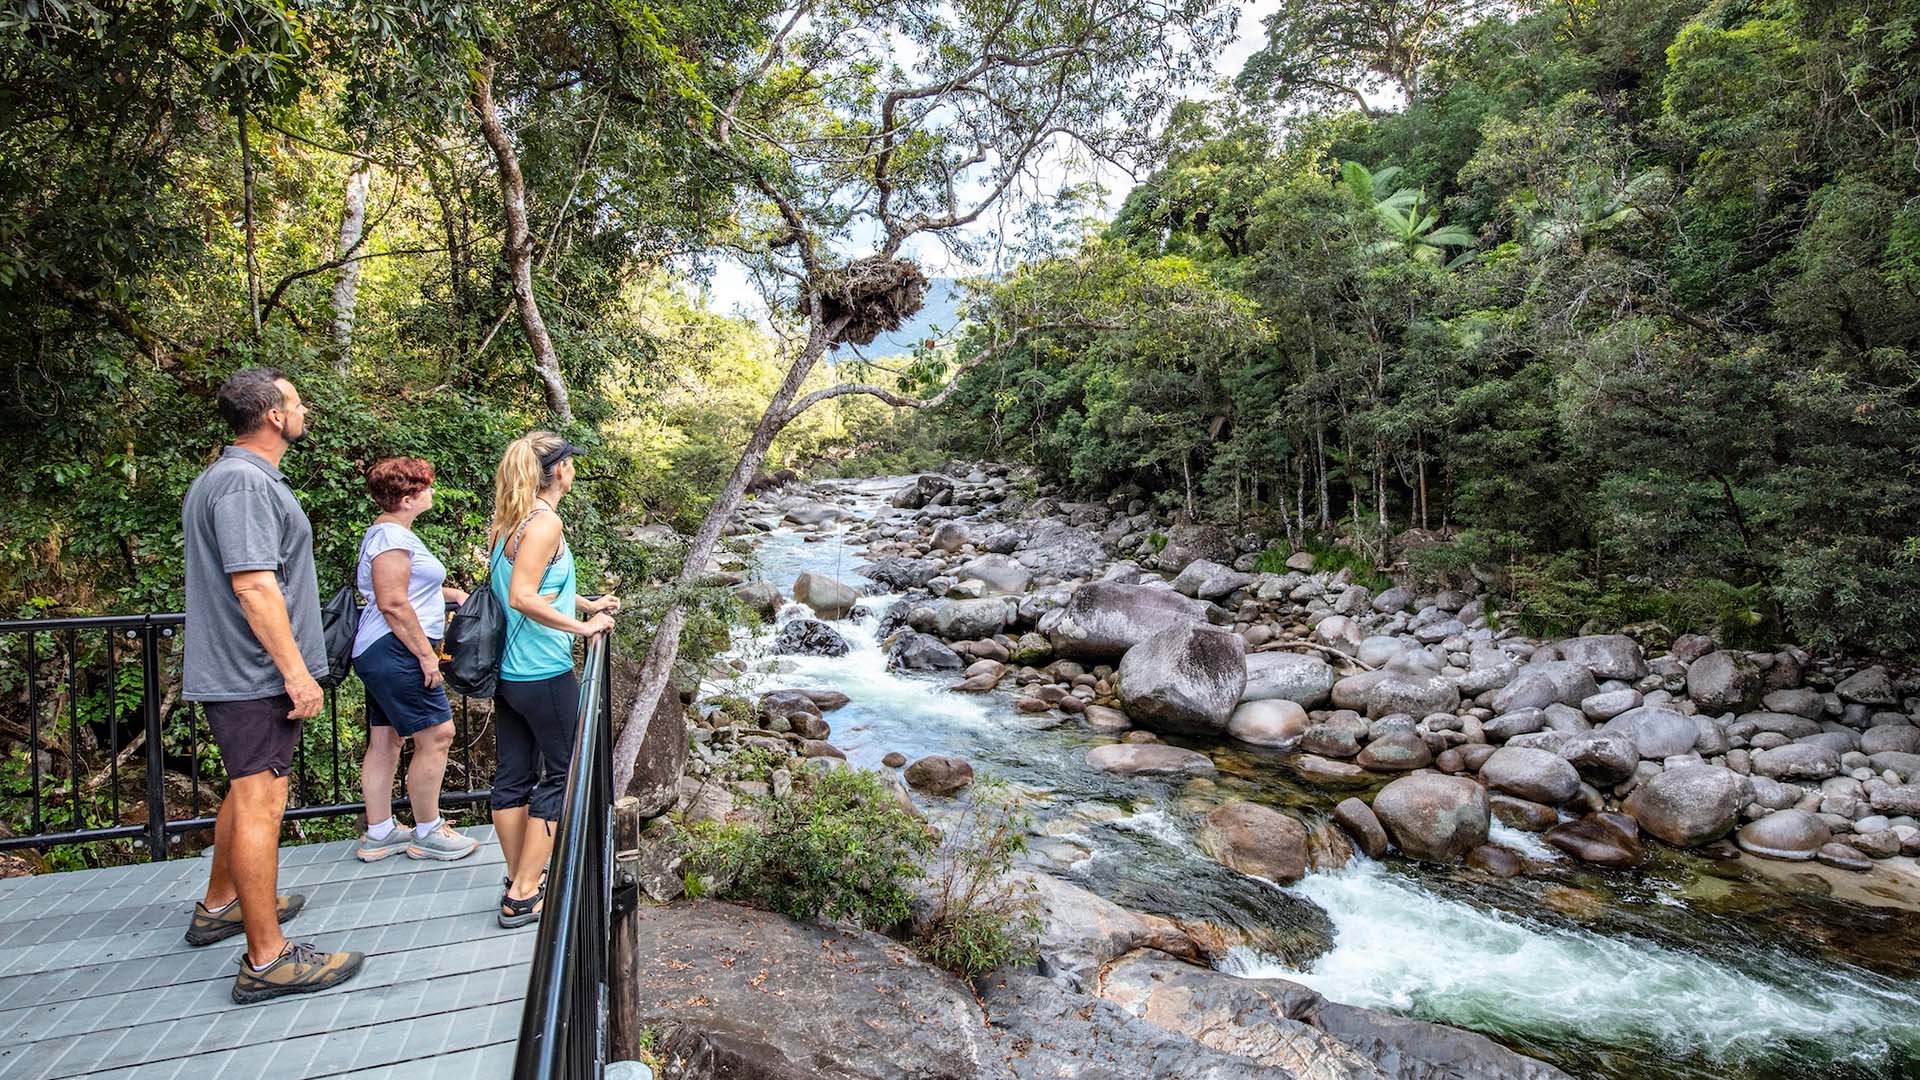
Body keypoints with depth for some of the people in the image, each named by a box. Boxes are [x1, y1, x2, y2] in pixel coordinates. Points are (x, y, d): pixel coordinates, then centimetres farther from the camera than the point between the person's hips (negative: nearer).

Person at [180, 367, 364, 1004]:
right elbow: (254, 586, -26)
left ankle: (219, 906, 40)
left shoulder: (220, 478, 17)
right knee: (260, 805, -7)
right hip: (256, 675, -11)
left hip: (235, 673, 11)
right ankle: (266, 960, 0)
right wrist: (297, 672, -24)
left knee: (247, 792, 23)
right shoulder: (247, 482, -19)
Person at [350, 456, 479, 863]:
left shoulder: (389, 532, 18)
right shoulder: (392, 536, -16)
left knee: (385, 740, 14)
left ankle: (378, 833, 21)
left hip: (381, 655, 11)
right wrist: (427, 655, -20)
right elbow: (393, 604, -22)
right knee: (436, 735, -6)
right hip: (396, 651, -11)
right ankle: (427, 833, 4)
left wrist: (448, 593, 22)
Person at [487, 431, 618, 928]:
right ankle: (523, 895, 8)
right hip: (543, 673, -9)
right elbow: (523, 598, -25)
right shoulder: (545, 522, -16)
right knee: (562, 775, 4)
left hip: (507, 670, 9)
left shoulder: (507, 523, 11)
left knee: (512, 775, 14)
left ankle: (519, 878, 27)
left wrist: (587, 603, 28)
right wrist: (581, 625, -18)